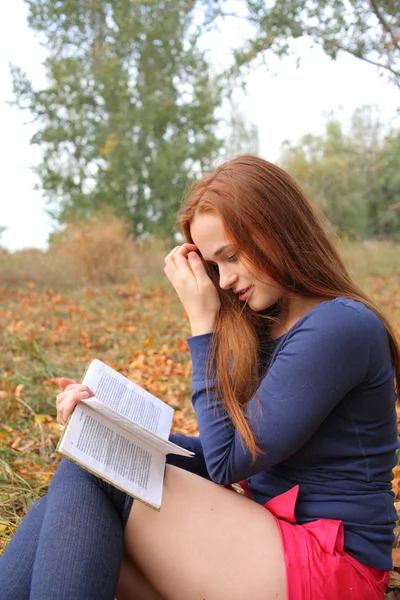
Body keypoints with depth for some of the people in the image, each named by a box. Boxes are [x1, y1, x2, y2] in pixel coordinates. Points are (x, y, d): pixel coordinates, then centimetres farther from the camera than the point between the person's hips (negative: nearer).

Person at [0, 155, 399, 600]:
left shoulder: (343, 327, -16)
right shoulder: (264, 327, 11)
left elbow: (227, 463, -13)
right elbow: (217, 458, 10)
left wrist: (203, 324, -10)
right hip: (262, 538, 7)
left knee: (91, 473, -17)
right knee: (68, 510, -13)